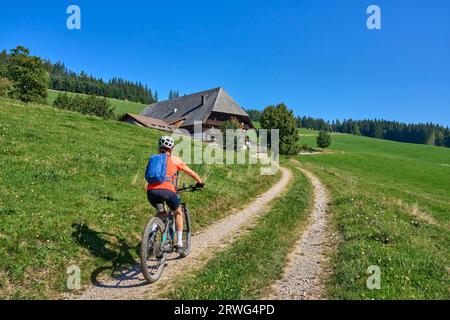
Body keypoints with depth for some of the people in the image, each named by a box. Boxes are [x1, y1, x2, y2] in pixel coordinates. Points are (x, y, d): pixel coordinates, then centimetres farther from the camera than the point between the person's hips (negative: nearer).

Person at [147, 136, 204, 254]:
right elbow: (191, 173, 24)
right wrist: (200, 182, 41)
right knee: (178, 213, 23)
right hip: (167, 190, -3)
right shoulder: (174, 159, 16)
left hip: (151, 192, 3)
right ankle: (179, 244, 21)